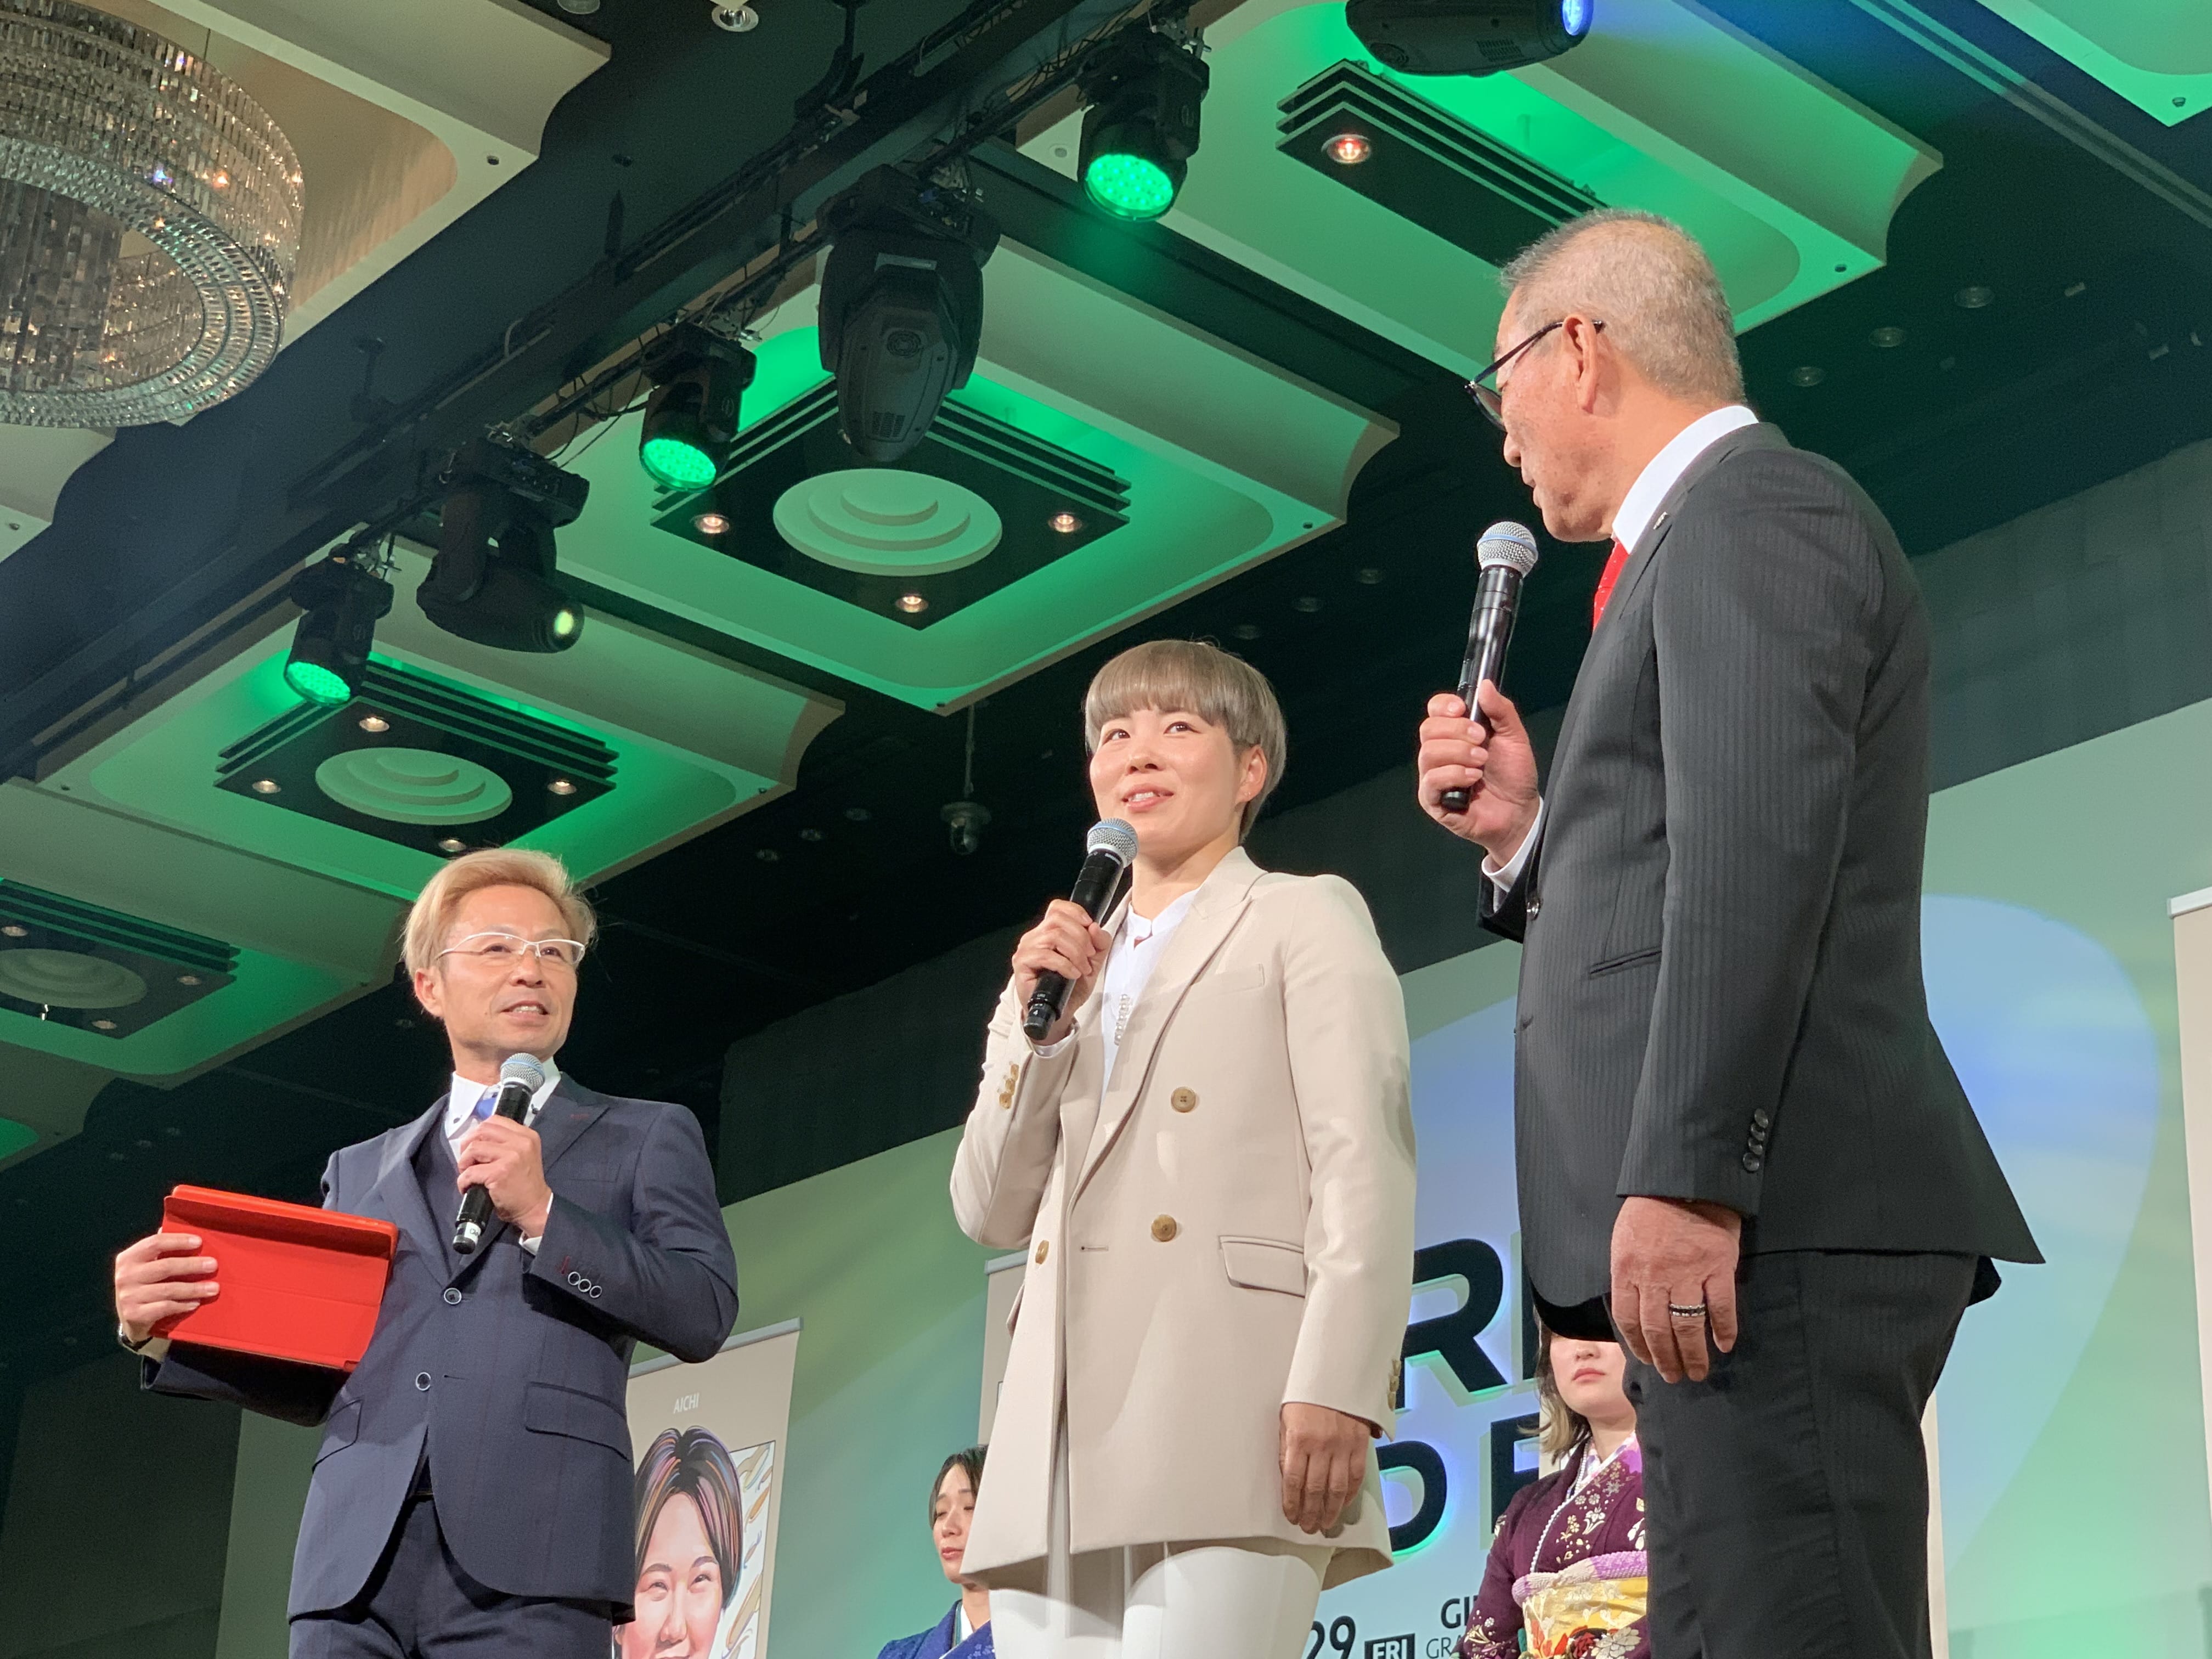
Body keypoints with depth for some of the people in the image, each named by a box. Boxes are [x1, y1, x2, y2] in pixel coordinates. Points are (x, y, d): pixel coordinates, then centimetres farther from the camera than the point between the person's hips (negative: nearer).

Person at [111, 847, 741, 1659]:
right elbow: (320, 1379, 21)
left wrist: (542, 1215, -8)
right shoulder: (362, 1169, 25)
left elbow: (704, 1314, 2)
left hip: (529, 1561, -3)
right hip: (357, 1558, 3)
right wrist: (166, 1334, 4)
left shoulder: (648, 1138, 16)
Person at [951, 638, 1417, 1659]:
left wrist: (1336, 1389, -16)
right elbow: (992, 1214, 20)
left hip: (1222, 1410, -5)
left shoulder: (1304, 917, 11)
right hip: (1067, 1436, 6)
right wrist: (1037, 1024, 5)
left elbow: (1365, 1165, -3)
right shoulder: (1072, 964, 28)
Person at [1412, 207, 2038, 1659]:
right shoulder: (1737, 522, 27)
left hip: (1770, 1217, -10)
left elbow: (1758, 850, -18)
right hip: (1750, 1226, 10)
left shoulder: (1750, 512, -4)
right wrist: (1526, 836, 14)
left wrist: (1681, 1179, -24)